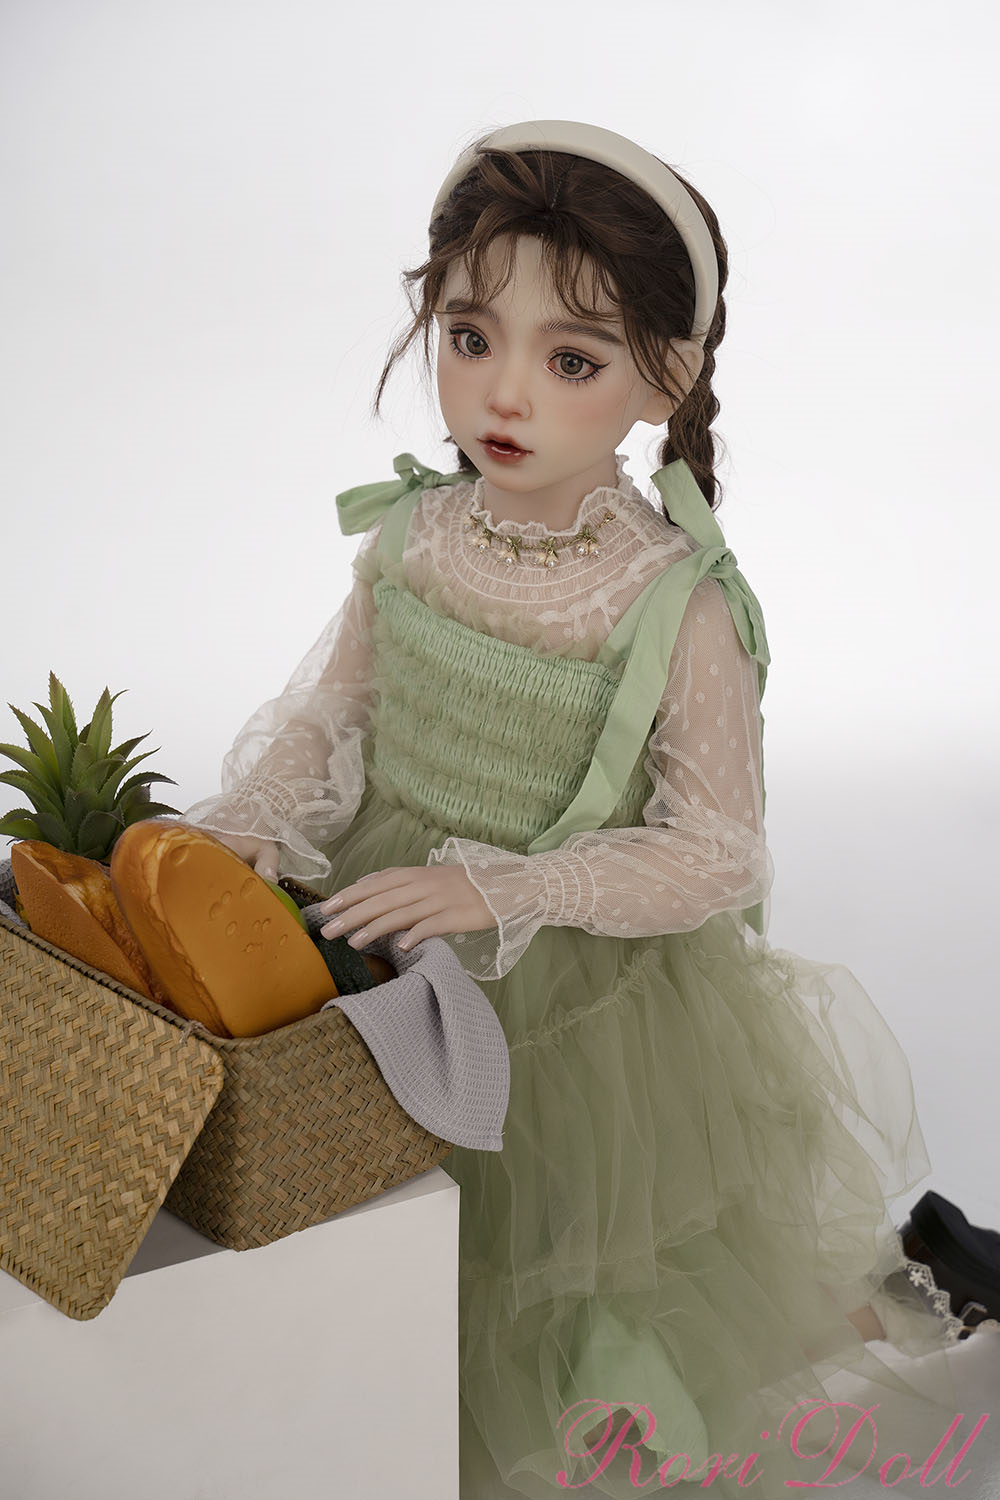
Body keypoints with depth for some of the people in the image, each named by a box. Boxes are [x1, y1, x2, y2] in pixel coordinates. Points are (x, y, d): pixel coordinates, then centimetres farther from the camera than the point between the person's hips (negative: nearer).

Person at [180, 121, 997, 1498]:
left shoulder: (678, 607, -22)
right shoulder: (410, 535, -9)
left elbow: (717, 857, -18)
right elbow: (328, 710, 3)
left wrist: (504, 887, -27)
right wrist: (248, 818, -16)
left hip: (581, 989, -3)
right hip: (390, 965, 4)